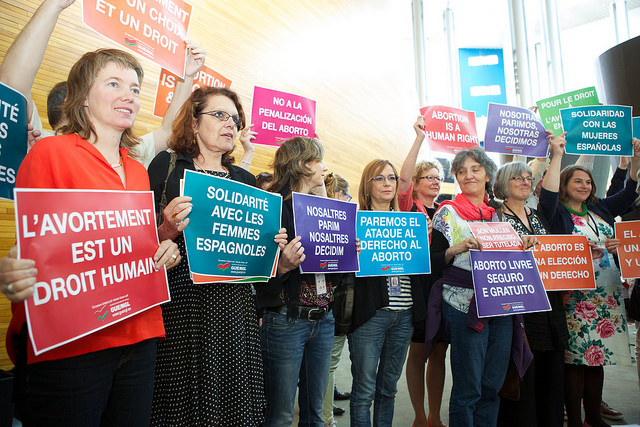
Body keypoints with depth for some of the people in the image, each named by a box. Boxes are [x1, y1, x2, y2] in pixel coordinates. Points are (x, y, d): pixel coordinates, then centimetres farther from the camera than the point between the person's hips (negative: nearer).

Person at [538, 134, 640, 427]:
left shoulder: (600, 210, 15)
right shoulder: (558, 213, -4)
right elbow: (547, 194, -23)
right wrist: (557, 155, -22)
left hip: (607, 294, 7)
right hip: (576, 297, -6)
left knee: (597, 355, 13)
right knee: (575, 357, -2)